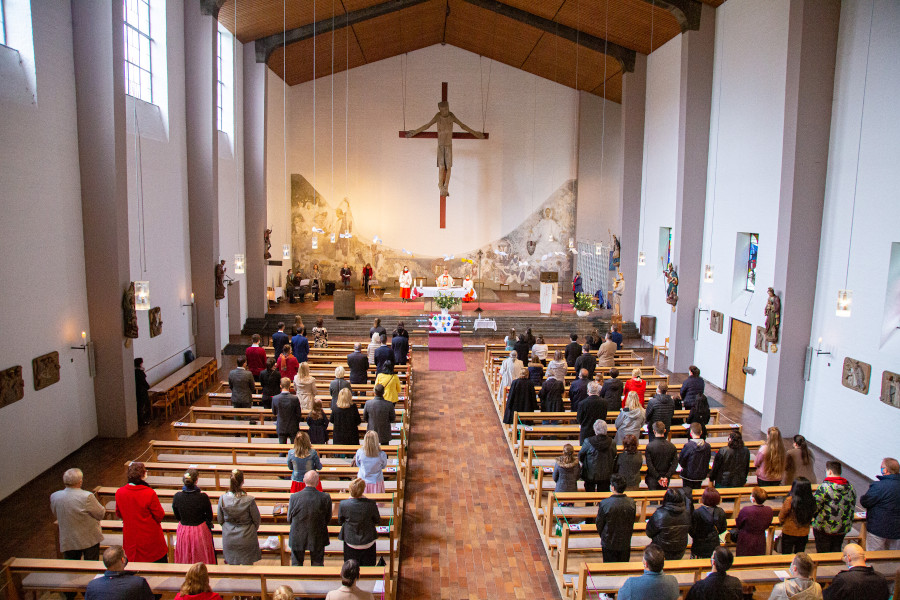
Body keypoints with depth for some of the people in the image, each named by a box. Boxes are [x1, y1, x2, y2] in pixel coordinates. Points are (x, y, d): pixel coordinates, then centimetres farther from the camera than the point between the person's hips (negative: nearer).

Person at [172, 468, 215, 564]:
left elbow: (177, 517, 0)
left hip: (183, 531, 3)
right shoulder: (203, 497, -23)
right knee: (202, 560, 17)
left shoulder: (177, 496, -15)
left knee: (185, 560, 22)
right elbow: (210, 517, -11)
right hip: (200, 531, -3)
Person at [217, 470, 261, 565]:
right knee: (248, 564, 18)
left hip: (229, 538, 2)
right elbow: (256, 519, -10)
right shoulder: (249, 500, -24)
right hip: (246, 537, -2)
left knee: (232, 564, 22)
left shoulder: (223, 499, -17)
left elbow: (220, 520, -1)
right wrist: (254, 529, 13)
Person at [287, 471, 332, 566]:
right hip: (317, 539, 0)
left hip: (298, 538, 0)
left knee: (296, 564, 20)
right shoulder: (325, 498, -20)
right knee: (317, 564, 20)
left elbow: (289, 519, -5)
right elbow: (328, 519, -6)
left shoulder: (294, 497, -19)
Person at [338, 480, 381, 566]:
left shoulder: (343, 504, -21)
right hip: (368, 542, 0)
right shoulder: (370, 504, -22)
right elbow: (378, 522, -6)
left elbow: (340, 522, -3)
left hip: (350, 542, 0)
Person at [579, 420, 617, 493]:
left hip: (590, 475, -2)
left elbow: (580, 455, -8)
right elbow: (614, 458, 0)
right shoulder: (611, 443, -15)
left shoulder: (588, 442, -22)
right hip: (606, 476, 2)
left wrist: (583, 463, 14)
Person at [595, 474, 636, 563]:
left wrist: (601, 535, 10)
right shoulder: (631, 503, -13)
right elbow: (631, 523, 2)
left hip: (609, 543, -3)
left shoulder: (605, 503, -23)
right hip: (625, 542, 3)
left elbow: (599, 523, -10)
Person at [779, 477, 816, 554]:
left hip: (789, 533, -4)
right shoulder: (811, 501, -15)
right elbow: (812, 516, 2)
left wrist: (783, 524, 11)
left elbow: (781, 516, -11)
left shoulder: (790, 500, -25)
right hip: (804, 533, 4)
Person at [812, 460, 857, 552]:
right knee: (836, 551, 18)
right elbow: (852, 506, 13)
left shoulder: (824, 487, -20)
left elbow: (814, 506, -20)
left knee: (823, 553, 7)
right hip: (843, 528, 6)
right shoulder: (850, 487, 2)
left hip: (825, 528, -6)